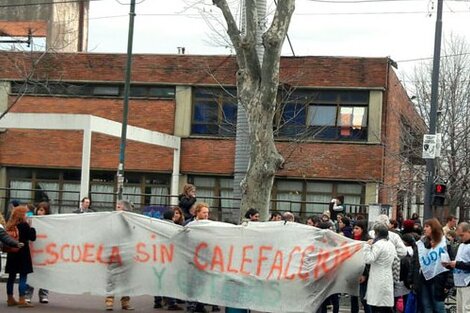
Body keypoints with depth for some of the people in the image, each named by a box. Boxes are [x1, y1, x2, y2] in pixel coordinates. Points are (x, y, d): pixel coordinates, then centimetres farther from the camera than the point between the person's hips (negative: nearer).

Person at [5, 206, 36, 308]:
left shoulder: (10, 226, 5)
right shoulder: (24, 225, -12)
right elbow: (32, 237, -9)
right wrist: (31, 228, 5)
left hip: (12, 254, 7)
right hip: (23, 254, -6)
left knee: (11, 277, 12)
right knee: (23, 277, -5)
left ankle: (10, 299, 18)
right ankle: (22, 301, -8)